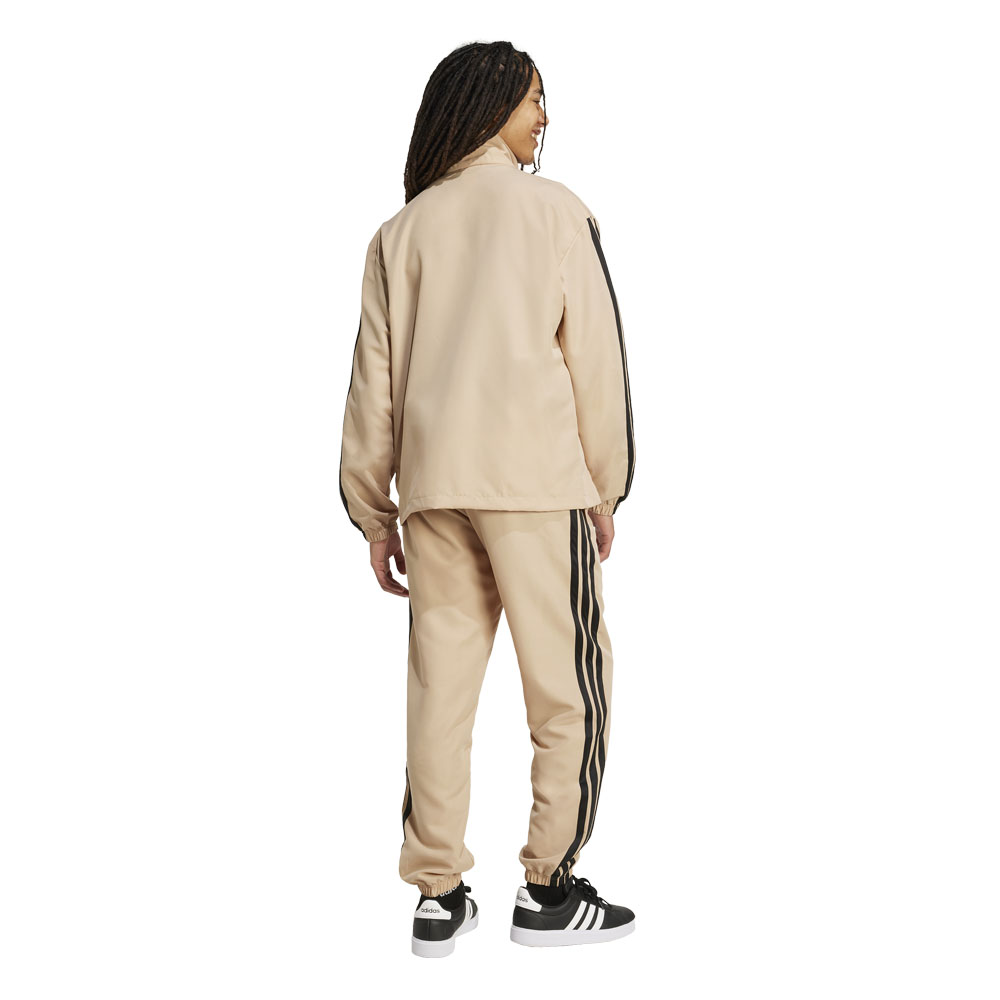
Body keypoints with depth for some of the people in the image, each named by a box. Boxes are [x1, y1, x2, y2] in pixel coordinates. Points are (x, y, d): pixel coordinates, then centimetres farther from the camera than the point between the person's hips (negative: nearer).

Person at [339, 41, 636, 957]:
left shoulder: (403, 230, 12)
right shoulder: (553, 209, 1)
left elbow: (375, 375, 9)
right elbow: (596, 352, -1)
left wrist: (374, 510, 14)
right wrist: (606, 485, 7)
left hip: (434, 482, 4)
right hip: (536, 478, -4)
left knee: (440, 685, 7)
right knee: (567, 684, 5)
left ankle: (439, 897, 11)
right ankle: (550, 890, 9)